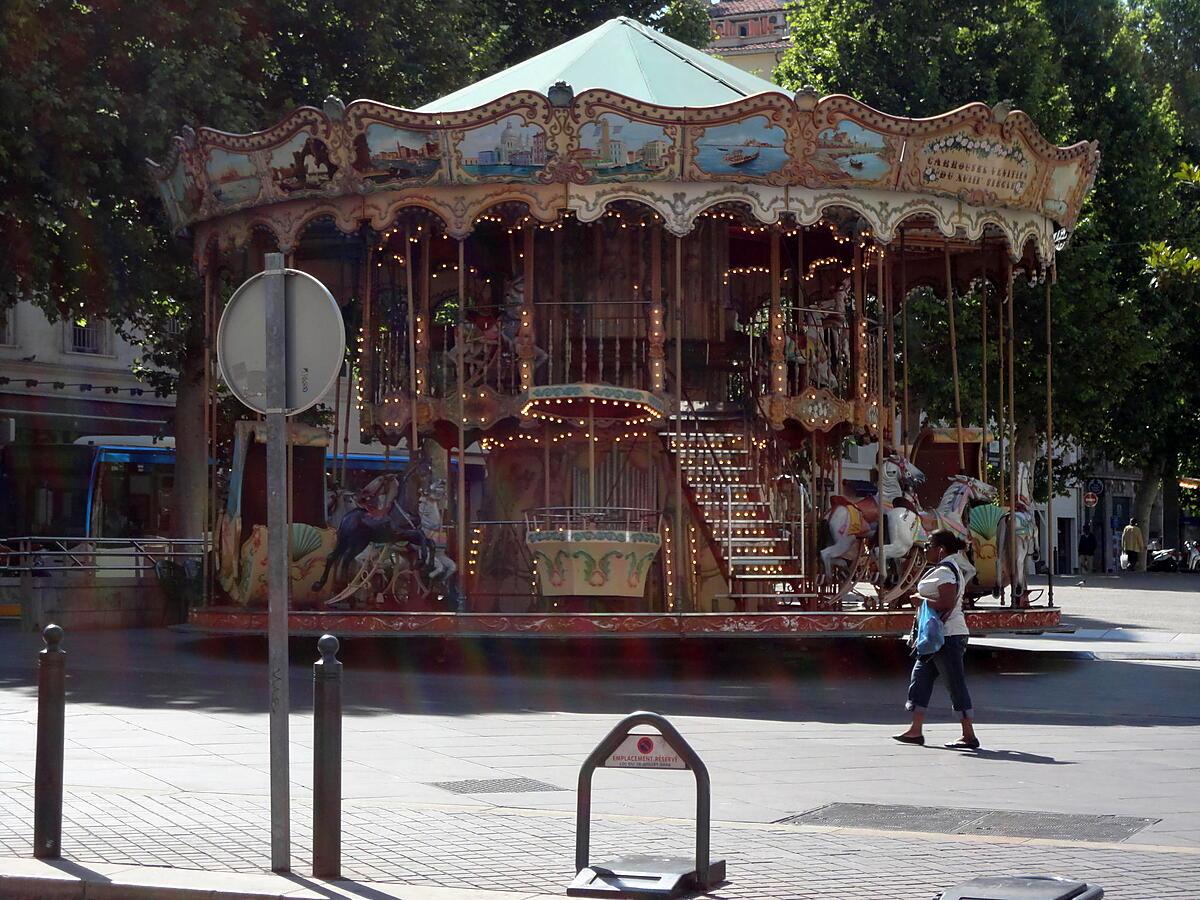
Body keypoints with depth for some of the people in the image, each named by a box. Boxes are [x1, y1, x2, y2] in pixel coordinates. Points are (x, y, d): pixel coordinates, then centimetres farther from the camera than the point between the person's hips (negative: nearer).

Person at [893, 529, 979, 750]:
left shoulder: (945, 571, -16)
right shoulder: (948, 568, 16)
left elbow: (946, 603, -25)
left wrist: (923, 600, -15)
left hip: (948, 635, -11)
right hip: (938, 635, 11)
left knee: (956, 684, -6)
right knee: (920, 676, 13)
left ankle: (969, 736, -2)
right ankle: (915, 731, 17)